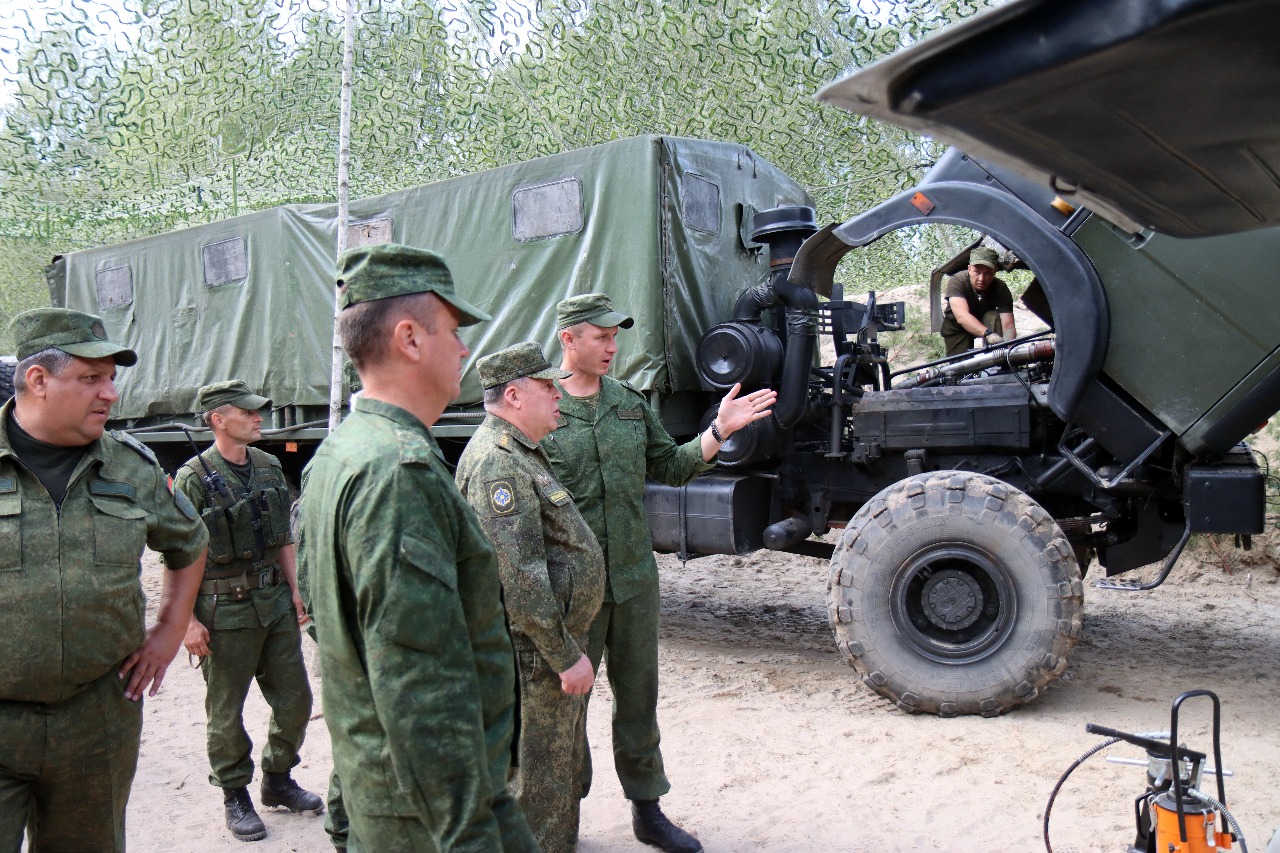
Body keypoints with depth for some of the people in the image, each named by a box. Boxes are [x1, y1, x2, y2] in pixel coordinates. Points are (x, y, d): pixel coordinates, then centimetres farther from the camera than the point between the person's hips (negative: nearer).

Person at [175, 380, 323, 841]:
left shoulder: (270, 466, 6)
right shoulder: (194, 478, -13)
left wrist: (294, 591, 10)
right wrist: (188, 621, -15)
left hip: (275, 602, 6)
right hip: (225, 612, -6)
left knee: (295, 699, 12)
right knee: (227, 712, 8)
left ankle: (278, 781, 32)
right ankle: (235, 796, 26)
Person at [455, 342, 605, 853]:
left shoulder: (523, 454, 14)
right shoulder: (497, 462, -21)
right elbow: (520, 578, -26)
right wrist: (565, 655, -21)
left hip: (557, 644, 11)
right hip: (540, 656, -11)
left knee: (565, 765, 22)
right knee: (541, 779, 2)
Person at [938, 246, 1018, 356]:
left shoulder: (1001, 289, -26)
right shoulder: (956, 282, -34)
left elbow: (1008, 326, -34)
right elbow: (962, 316, -49)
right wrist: (988, 334, -66)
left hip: (984, 321, 2)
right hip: (956, 327, -1)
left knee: (994, 317, -30)